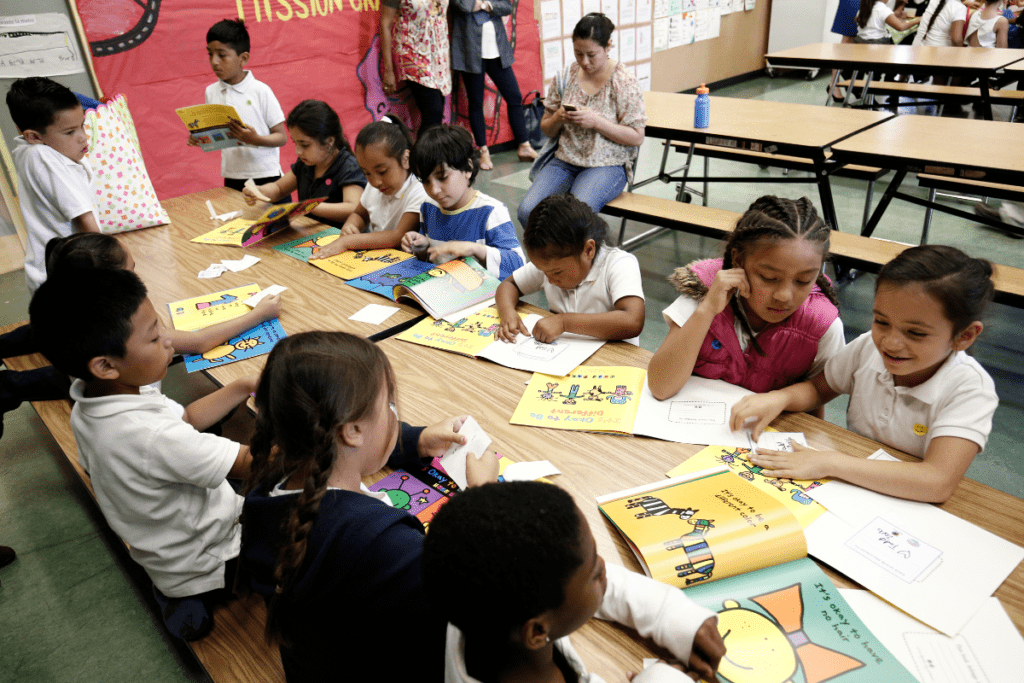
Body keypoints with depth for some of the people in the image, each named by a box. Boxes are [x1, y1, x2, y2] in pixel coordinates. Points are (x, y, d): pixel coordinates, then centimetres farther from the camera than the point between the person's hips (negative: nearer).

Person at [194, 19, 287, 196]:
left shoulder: (261, 91, -6)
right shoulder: (211, 92, 8)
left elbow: (281, 137, -6)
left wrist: (256, 139, -23)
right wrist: (198, 138, -5)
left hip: (265, 177, -4)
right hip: (232, 179, 4)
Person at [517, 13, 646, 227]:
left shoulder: (624, 82, -4)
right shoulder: (565, 77, 7)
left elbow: (637, 137, -7)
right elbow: (546, 130, 15)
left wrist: (596, 121, -18)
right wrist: (558, 118, -10)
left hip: (608, 165, -4)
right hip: (564, 161, 4)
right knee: (527, 211, -22)